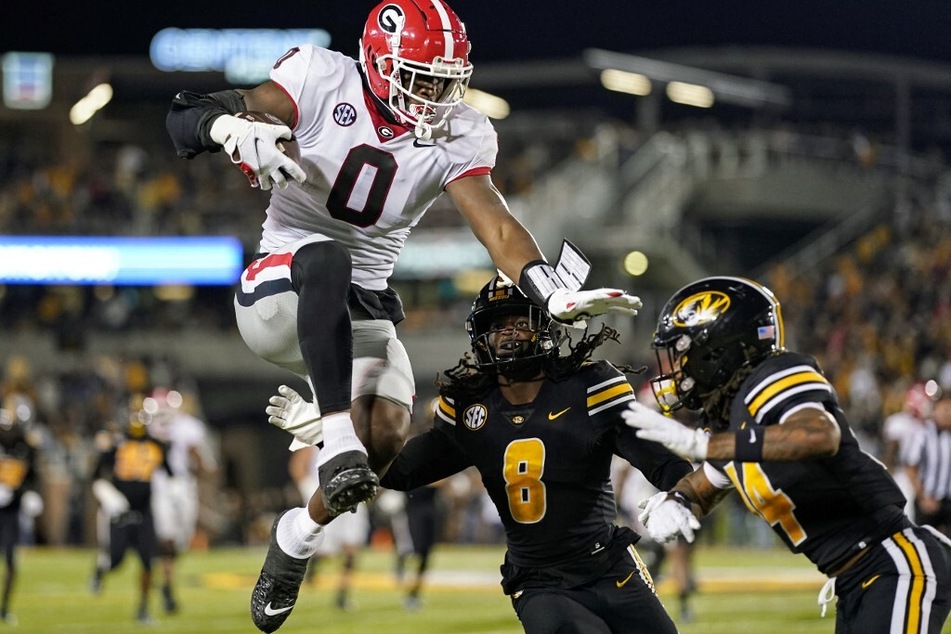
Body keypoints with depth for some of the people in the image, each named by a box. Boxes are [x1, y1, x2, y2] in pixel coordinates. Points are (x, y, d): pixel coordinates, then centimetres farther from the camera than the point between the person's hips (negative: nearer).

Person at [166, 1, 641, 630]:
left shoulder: (458, 136, -2)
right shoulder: (323, 78, -11)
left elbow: (496, 225, -14)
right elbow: (189, 116, -16)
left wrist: (557, 292, -31)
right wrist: (241, 131, -41)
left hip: (360, 309, 4)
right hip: (278, 290, -4)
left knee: (388, 431, -19)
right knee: (328, 259, -38)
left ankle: (301, 531, 11)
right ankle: (337, 439, -44)